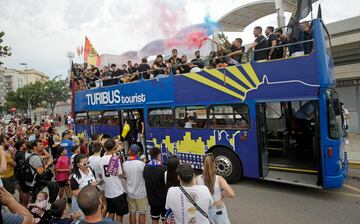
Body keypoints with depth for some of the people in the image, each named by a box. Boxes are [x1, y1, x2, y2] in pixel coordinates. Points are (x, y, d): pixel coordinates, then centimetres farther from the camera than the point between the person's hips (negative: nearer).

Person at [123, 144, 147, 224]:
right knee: (142, 213, 11)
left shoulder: (125, 164, -8)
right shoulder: (141, 164, -21)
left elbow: (125, 175, 7)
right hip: (141, 193, -4)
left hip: (130, 193, 4)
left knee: (132, 213, 16)